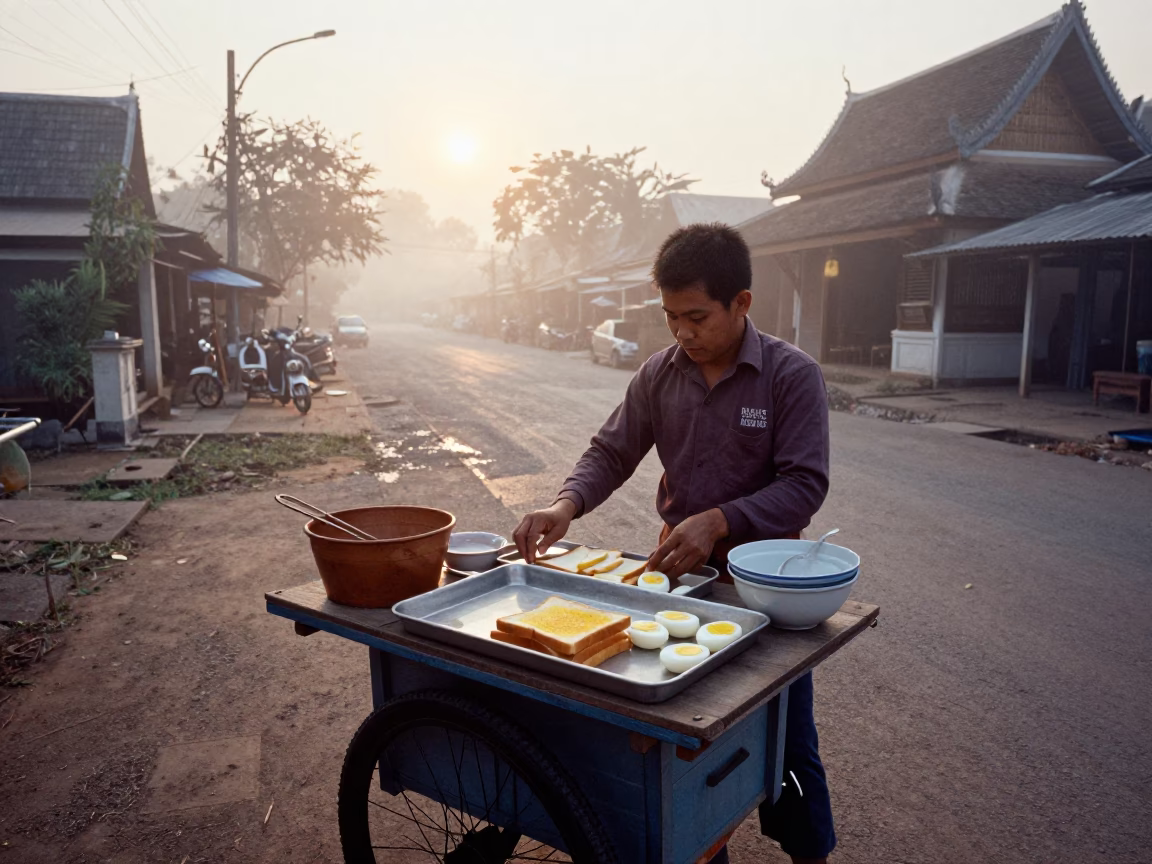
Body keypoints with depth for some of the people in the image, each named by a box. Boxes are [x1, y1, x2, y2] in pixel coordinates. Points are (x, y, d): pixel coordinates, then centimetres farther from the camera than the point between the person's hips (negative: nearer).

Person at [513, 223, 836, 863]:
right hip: (680, 571, 4)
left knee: (787, 744, 11)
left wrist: (718, 521, -31)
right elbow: (612, 451, 2)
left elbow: (805, 484, -18)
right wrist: (567, 505, -17)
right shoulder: (660, 373, -1)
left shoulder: (793, 374, -14)